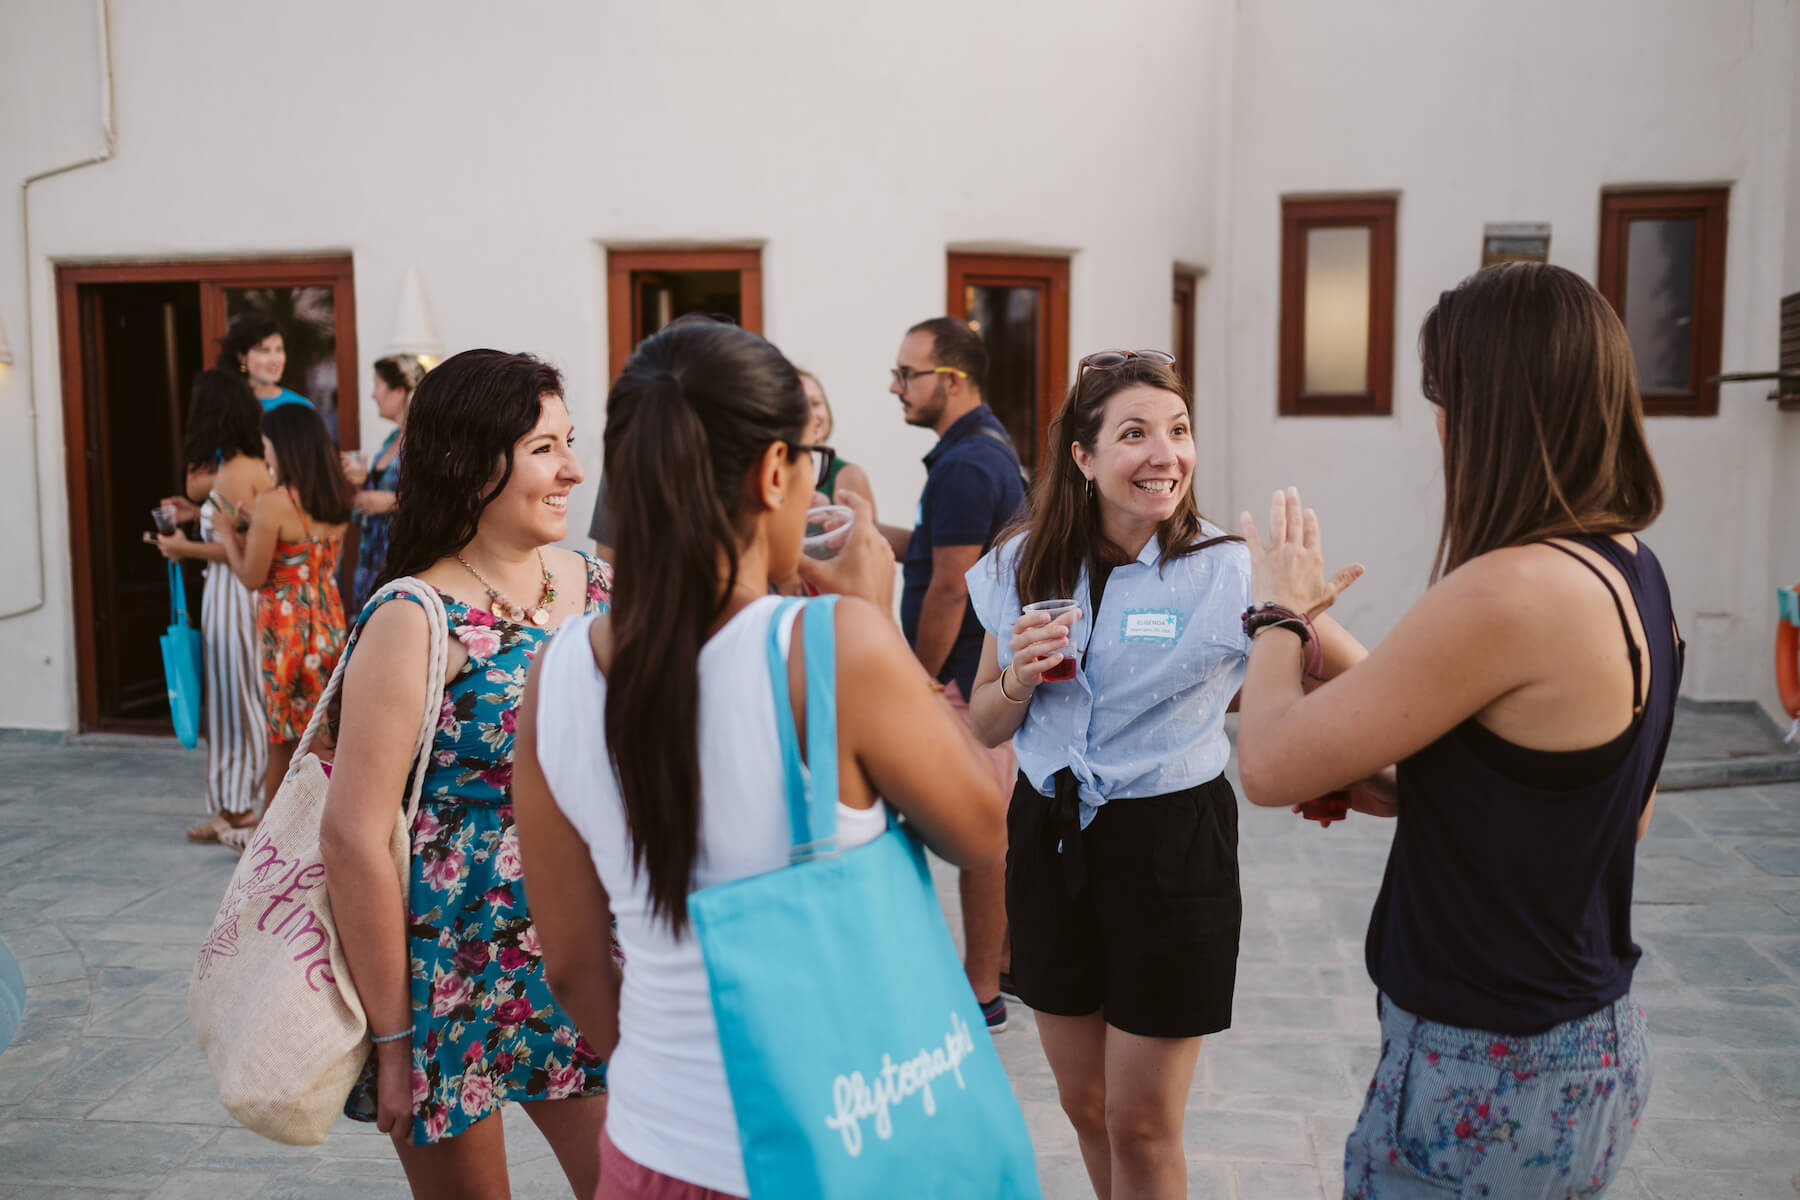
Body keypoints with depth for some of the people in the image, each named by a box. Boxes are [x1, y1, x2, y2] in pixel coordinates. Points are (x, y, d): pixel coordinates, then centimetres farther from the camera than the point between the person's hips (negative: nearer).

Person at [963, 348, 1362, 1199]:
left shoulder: (1228, 573, -13)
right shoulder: (1023, 568, -1)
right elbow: (983, 730, 5)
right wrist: (1019, 678, -13)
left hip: (1174, 844, -4)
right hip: (1048, 835, 4)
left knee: (1141, 1125, 7)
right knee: (1084, 1104, 18)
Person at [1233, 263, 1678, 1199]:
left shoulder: (1509, 590, -27)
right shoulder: (1634, 573, 2)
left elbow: (1269, 765, -21)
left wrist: (1279, 608, -3)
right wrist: (1405, 791, 6)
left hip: (1492, 1083, -9)